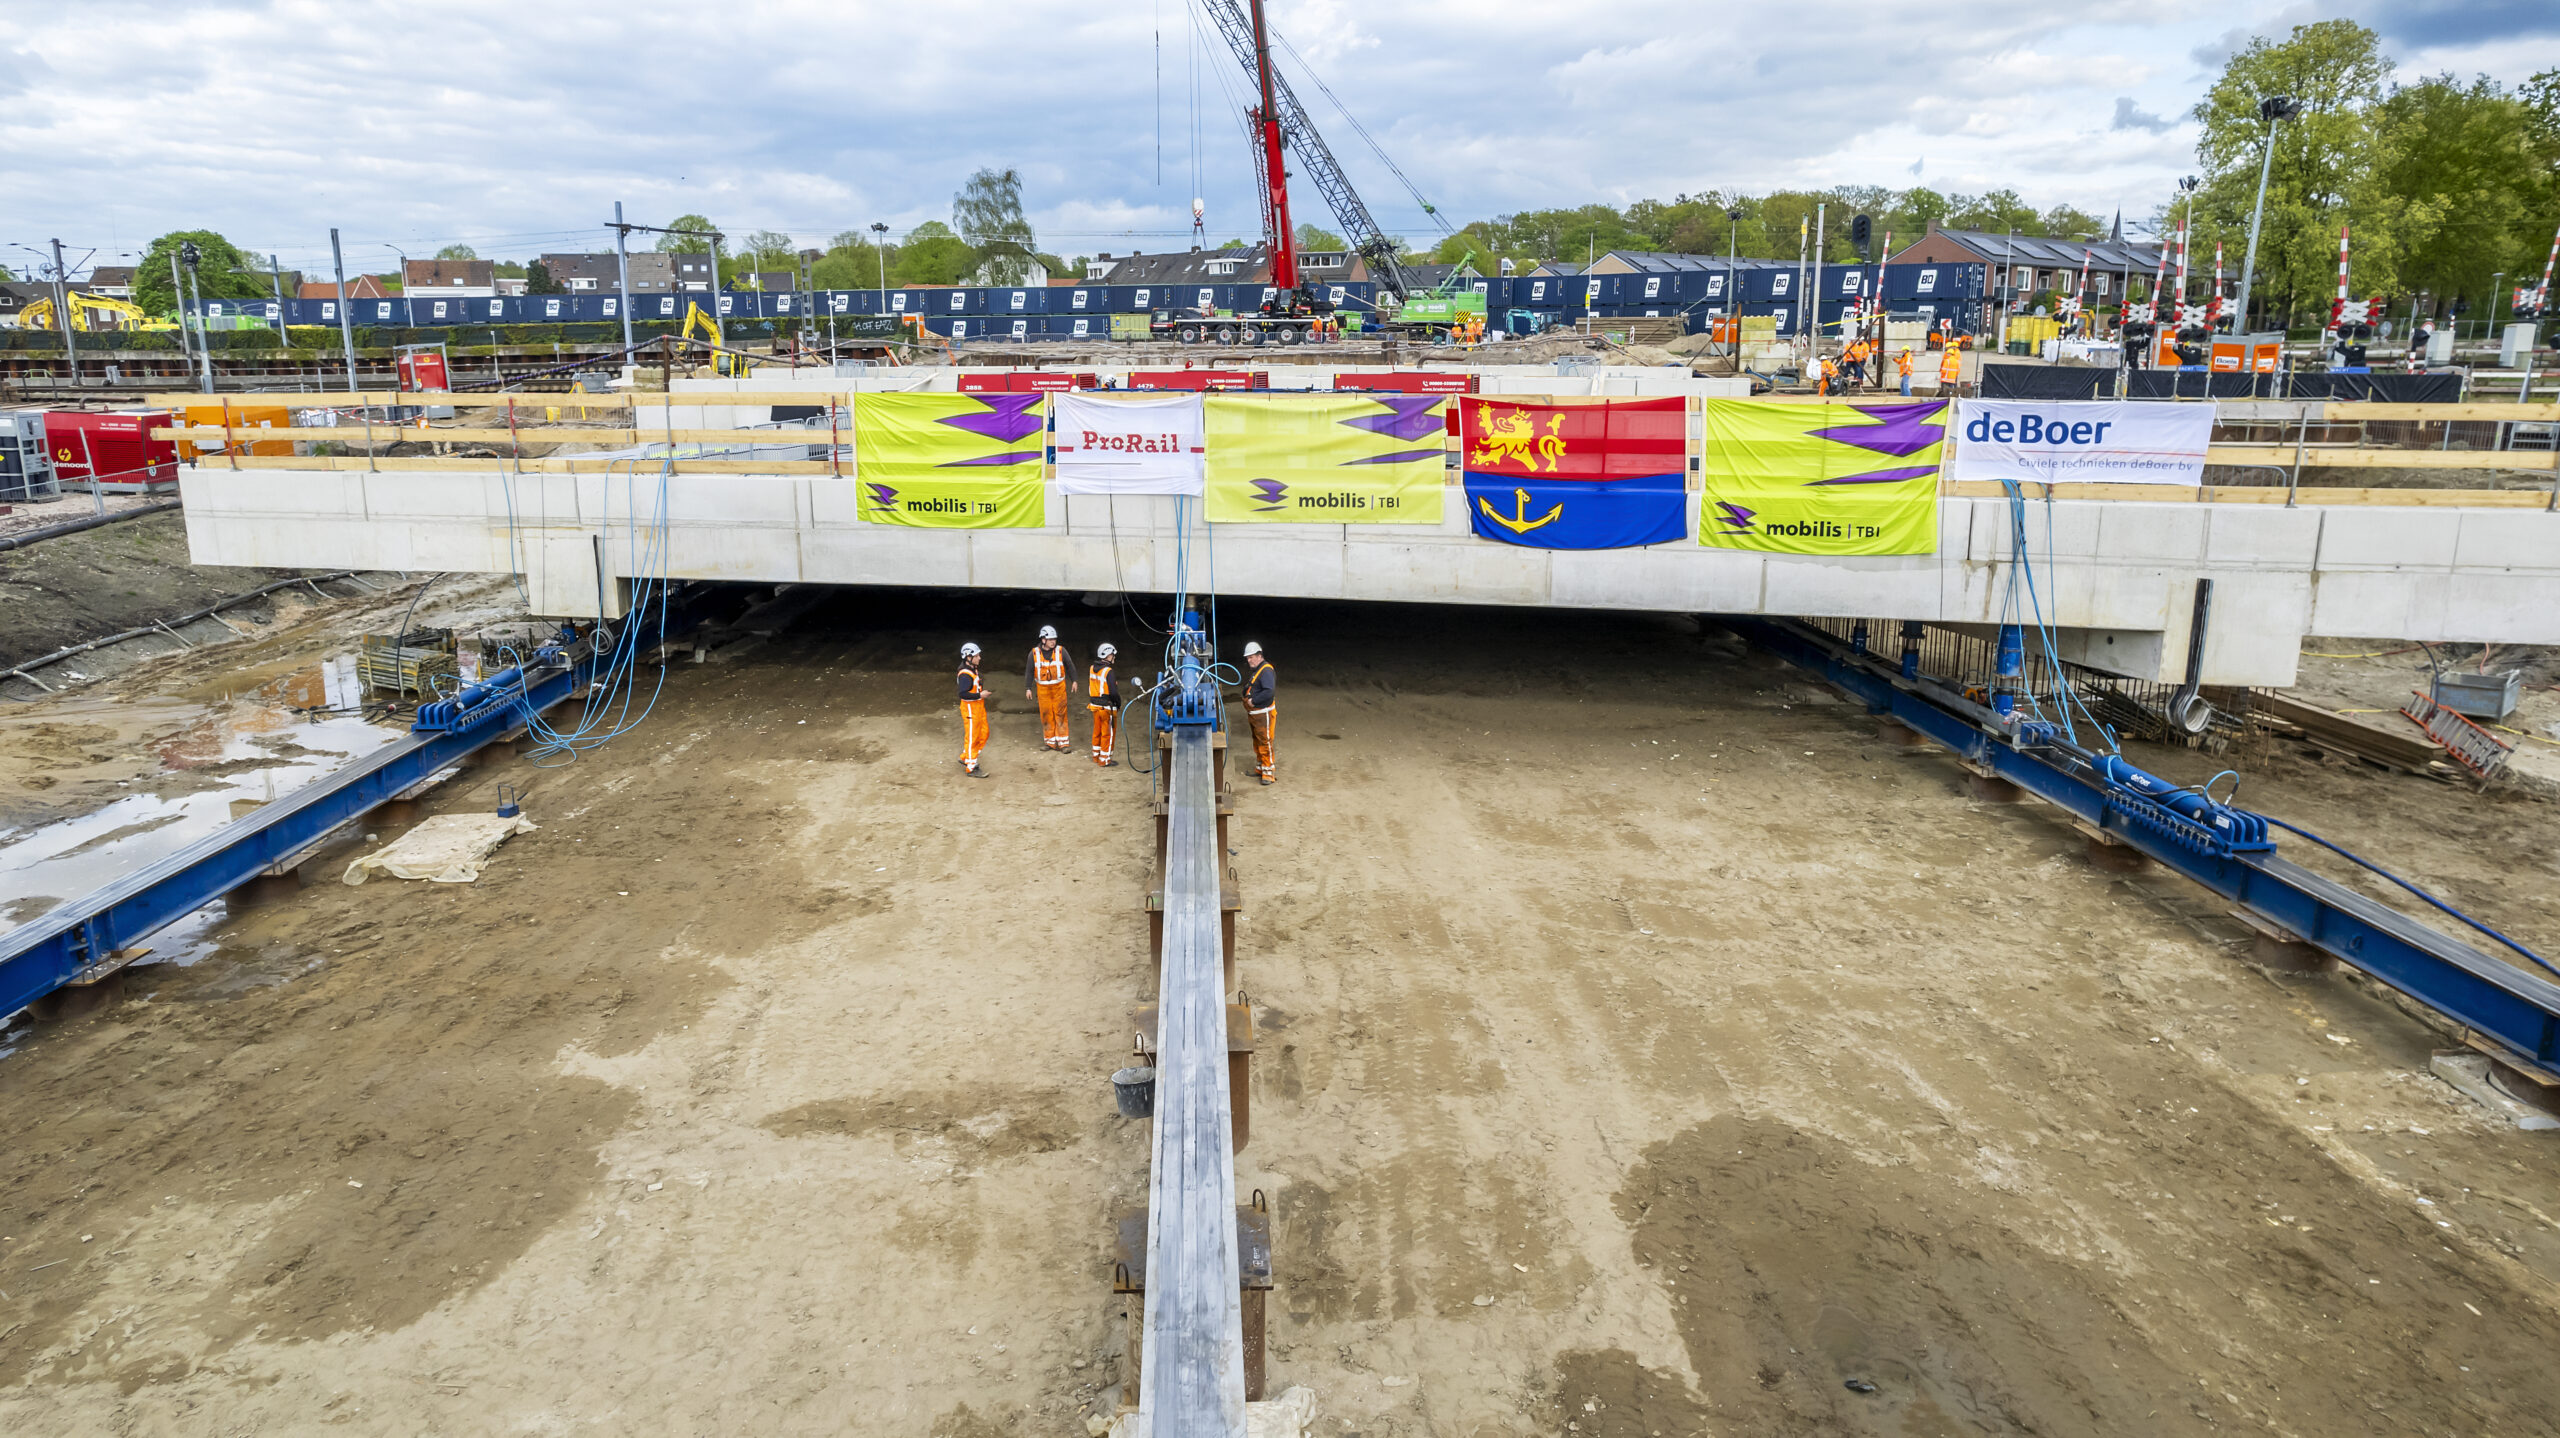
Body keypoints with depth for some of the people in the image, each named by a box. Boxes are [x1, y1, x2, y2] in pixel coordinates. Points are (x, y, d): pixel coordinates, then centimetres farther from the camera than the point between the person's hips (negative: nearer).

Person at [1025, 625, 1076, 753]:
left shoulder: (1061, 651, -6)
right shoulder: (1034, 653, -4)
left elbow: (1070, 666, 7)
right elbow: (1029, 671, 5)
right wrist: (1028, 688, 4)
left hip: (1059, 687, -1)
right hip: (1042, 688, 1)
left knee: (1061, 713, -3)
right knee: (1046, 714, 4)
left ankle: (1063, 742, 0)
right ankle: (1050, 741, 16)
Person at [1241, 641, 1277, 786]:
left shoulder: (1266, 670, -18)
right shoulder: (1253, 670, 13)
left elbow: (1269, 691, -29)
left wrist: (1254, 701, -21)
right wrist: (1246, 696, 8)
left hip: (1263, 713, -10)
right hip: (1253, 713, 10)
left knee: (1265, 741, -8)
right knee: (1256, 741, 18)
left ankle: (1268, 772, -6)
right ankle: (1259, 767, 30)